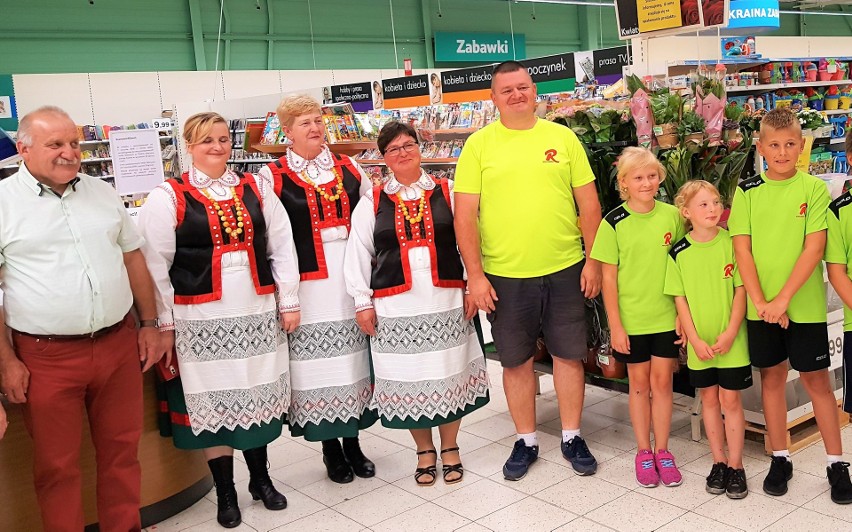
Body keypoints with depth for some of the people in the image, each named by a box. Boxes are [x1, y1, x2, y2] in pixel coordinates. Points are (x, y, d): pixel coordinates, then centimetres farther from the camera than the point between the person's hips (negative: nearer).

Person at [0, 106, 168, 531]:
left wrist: (149, 324, 11)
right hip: (46, 357, -4)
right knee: (57, 467, 8)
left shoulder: (103, 193, 9)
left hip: (119, 345, 4)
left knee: (122, 452, 14)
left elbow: (133, 258, 15)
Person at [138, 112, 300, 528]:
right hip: (202, 319, -3)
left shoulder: (256, 189, 7)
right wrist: (164, 323, -6)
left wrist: (289, 302, 5)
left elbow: (282, 248, 9)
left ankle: (260, 478, 32)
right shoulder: (168, 197, -3)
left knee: (258, 395, 13)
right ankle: (225, 493, 22)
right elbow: (154, 265, -4)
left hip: (258, 313, 3)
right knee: (214, 401, 6)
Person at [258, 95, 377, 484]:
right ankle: (330, 447, 19)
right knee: (318, 362, 3)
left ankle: (353, 441, 25)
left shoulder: (349, 169, 10)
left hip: (351, 278, 4)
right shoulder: (273, 177, -2)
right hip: (308, 284, -4)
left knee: (354, 357, 10)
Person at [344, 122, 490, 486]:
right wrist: (363, 302, 1)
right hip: (395, 307, 0)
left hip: (447, 303, 0)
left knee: (449, 375, 7)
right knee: (408, 380, 6)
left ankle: (450, 448, 26)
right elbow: (358, 254, 5)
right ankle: (424, 452, 25)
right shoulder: (371, 202, 5)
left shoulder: (447, 193, 6)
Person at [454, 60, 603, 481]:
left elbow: (589, 203, 6)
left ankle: (572, 437, 27)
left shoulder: (562, 137, 4)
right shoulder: (479, 144, -1)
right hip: (503, 275, -1)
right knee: (516, 361, 10)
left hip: (564, 271, 1)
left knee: (569, 354, 10)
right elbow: (465, 215, -4)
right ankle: (526, 441, 27)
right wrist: (475, 275, -8)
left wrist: (593, 260, 1)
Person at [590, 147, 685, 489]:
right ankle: (643, 451, 24)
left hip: (666, 316, 2)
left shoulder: (672, 216, -2)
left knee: (661, 382, 8)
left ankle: (662, 451, 22)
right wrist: (615, 326, -8)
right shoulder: (613, 224, -8)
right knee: (639, 384, 10)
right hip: (631, 319, -1)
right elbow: (609, 278, -6)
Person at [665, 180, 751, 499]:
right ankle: (719, 462, 25)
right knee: (709, 399, 12)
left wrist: (730, 333, -12)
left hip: (731, 340, -1)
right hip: (699, 343, 2)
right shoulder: (679, 253, -4)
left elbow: (741, 289, -5)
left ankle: (735, 465, 16)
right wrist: (695, 339, -8)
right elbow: (680, 299, -2)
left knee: (730, 400, 4)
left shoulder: (732, 244, -7)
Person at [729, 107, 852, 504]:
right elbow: (742, 249, -2)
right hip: (761, 306, 2)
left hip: (804, 304, -2)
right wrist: (760, 301, -11)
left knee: (816, 379, 5)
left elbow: (813, 249, -10)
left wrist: (782, 299, -16)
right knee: (772, 377, 11)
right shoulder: (747, 191, 2)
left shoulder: (814, 189, -3)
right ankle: (780, 459, 25)